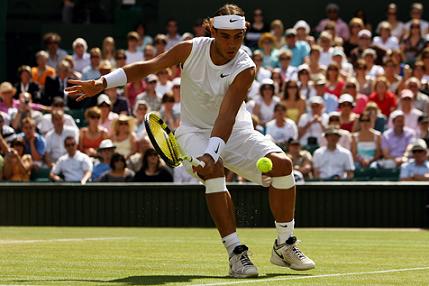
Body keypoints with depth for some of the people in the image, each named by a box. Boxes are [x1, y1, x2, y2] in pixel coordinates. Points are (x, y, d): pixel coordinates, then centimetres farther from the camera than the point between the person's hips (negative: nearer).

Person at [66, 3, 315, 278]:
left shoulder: (245, 69, -21)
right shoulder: (192, 49, -15)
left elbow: (226, 116, -32)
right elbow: (147, 67, -6)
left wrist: (211, 154, -46)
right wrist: (103, 82, -13)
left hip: (236, 132, 1)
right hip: (195, 131, 0)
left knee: (281, 163, -22)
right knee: (213, 171, -34)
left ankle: (284, 245, -4)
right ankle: (236, 252, -31)